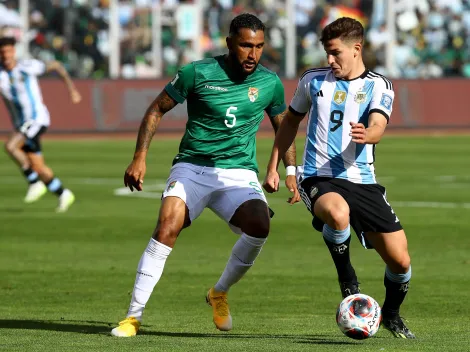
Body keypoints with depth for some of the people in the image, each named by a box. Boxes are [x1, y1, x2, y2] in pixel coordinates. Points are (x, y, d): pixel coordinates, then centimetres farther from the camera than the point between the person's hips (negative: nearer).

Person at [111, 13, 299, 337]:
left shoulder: (270, 83, 3)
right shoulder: (198, 73, -5)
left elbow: (283, 128, 20)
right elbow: (158, 109, 5)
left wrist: (291, 172, 9)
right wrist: (140, 157, -4)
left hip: (239, 173, 2)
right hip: (192, 168, -2)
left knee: (259, 226, -28)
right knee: (167, 228, -27)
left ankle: (220, 293, 0)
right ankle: (134, 316, -16)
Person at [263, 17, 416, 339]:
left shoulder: (378, 86, 2)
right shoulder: (314, 80, 8)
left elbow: (378, 128, -17)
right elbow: (291, 121, 23)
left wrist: (366, 134, -41)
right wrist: (273, 167, 20)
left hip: (362, 182, 1)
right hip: (319, 179, -1)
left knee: (400, 261, -3)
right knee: (338, 212, -39)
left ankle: (391, 315, 30)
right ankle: (348, 280, -12)